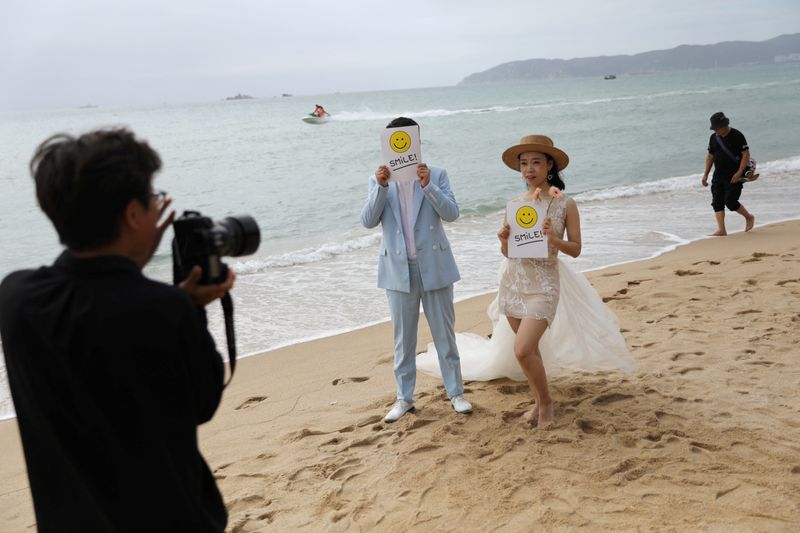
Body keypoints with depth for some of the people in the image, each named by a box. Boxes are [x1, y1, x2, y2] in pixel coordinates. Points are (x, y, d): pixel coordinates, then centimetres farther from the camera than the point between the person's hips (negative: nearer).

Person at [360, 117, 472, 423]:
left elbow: (451, 213, -11)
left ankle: (455, 392, 21)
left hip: (434, 266, -1)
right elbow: (368, 221, -6)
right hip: (398, 269, 1)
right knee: (403, 338, 10)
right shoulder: (379, 180, 3)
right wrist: (381, 187, -19)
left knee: (444, 333, 8)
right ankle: (404, 398, 22)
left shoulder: (436, 175, 0)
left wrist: (428, 186, -24)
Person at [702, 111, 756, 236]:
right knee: (717, 202, -3)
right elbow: (710, 156, 17)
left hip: (734, 176, -6)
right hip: (718, 175, 6)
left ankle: (749, 217, 14)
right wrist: (705, 174, 12)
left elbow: (746, 154, -12)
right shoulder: (713, 137, 8)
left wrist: (739, 173, -20)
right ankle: (721, 230, -3)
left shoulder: (736, 136, -10)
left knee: (730, 201, -11)